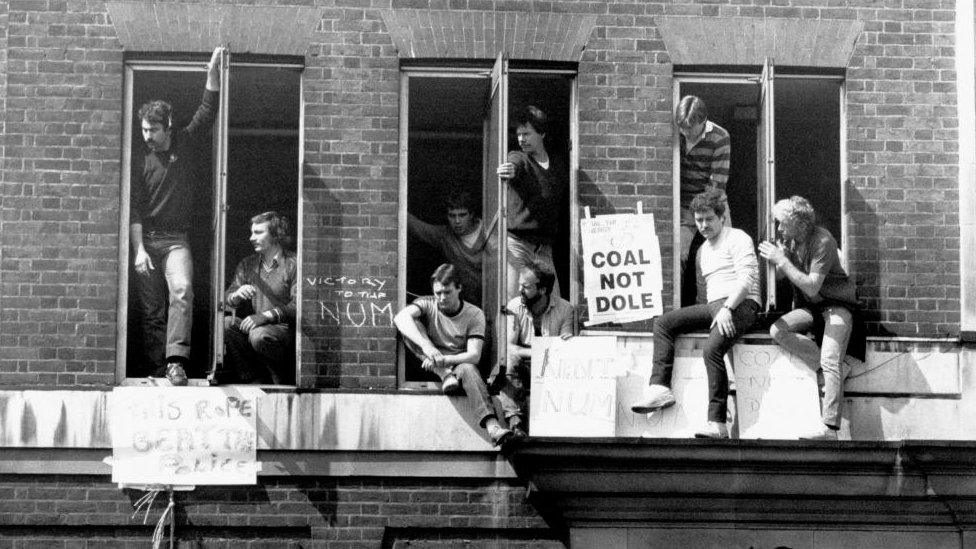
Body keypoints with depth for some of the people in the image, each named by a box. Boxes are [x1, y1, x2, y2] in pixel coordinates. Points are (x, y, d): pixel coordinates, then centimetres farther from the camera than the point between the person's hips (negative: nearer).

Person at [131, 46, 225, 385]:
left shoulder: (186, 144, 7)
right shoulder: (141, 162, 3)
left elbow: (208, 110, 1)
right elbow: (134, 210, -2)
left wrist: (213, 71, -11)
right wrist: (138, 250, -12)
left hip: (176, 239, -1)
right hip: (146, 239, 1)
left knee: (181, 291, -25)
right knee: (152, 311, 0)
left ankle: (176, 362, -33)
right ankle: (158, 370, 3)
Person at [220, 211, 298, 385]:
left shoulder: (293, 264, -7)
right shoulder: (247, 264, 14)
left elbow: (297, 305, -16)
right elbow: (227, 298, 11)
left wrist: (266, 315, -27)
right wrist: (237, 295, -14)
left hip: (285, 327, -6)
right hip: (256, 325, 6)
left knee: (259, 335, -35)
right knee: (226, 323, -20)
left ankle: (278, 377, -6)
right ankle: (252, 378, -10)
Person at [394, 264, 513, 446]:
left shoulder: (474, 315, -4)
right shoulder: (427, 304, -2)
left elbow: (474, 355, -16)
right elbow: (400, 317, -25)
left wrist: (444, 360, -34)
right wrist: (426, 345, -42)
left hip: (459, 364, -1)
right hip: (433, 368, 1)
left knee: (468, 369, -39)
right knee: (410, 326, -19)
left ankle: (492, 426, -56)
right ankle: (446, 376, -26)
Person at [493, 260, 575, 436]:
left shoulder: (564, 309, 0)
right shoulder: (514, 307, -1)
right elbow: (508, 347, -11)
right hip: (523, 367, 0)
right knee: (509, 362, -34)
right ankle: (515, 420, -44)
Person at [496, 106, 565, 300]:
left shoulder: (557, 166, 16)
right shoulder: (518, 159, 1)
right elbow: (514, 164, -23)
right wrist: (509, 170, -45)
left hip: (544, 248, 4)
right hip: (517, 242, -4)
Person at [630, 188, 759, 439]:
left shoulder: (737, 239, 0)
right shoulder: (703, 250, 25)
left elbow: (747, 277, -13)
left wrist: (727, 308, -23)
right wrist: (714, 311, 11)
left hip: (740, 304, -8)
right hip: (713, 305, 8)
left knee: (712, 349, -31)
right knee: (663, 322, -7)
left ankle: (717, 422, -34)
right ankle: (660, 388, -19)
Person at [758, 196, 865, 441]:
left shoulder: (822, 241, -22)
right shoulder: (788, 240, 0)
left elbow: (812, 287, -26)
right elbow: (779, 276, 5)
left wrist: (782, 260, -28)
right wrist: (773, 258, -16)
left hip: (837, 304, -7)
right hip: (809, 307, 7)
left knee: (829, 361, -23)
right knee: (778, 330, -19)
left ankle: (830, 428, -32)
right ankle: (839, 368, -14)